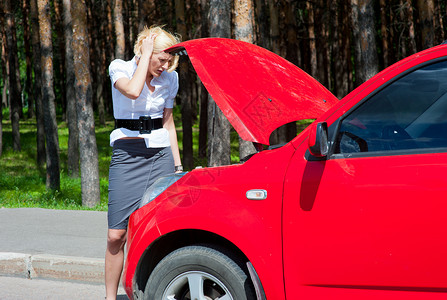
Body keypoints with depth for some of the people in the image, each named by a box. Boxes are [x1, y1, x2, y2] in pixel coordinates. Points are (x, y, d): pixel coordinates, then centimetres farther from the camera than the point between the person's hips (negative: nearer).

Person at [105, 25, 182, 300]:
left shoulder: (170, 79, 9)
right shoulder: (120, 68, -3)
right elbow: (133, 91, -26)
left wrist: (178, 166, 15)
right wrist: (145, 55, -16)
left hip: (160, 154, 3)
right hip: (127, 154, -3)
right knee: (116, 235, -6)